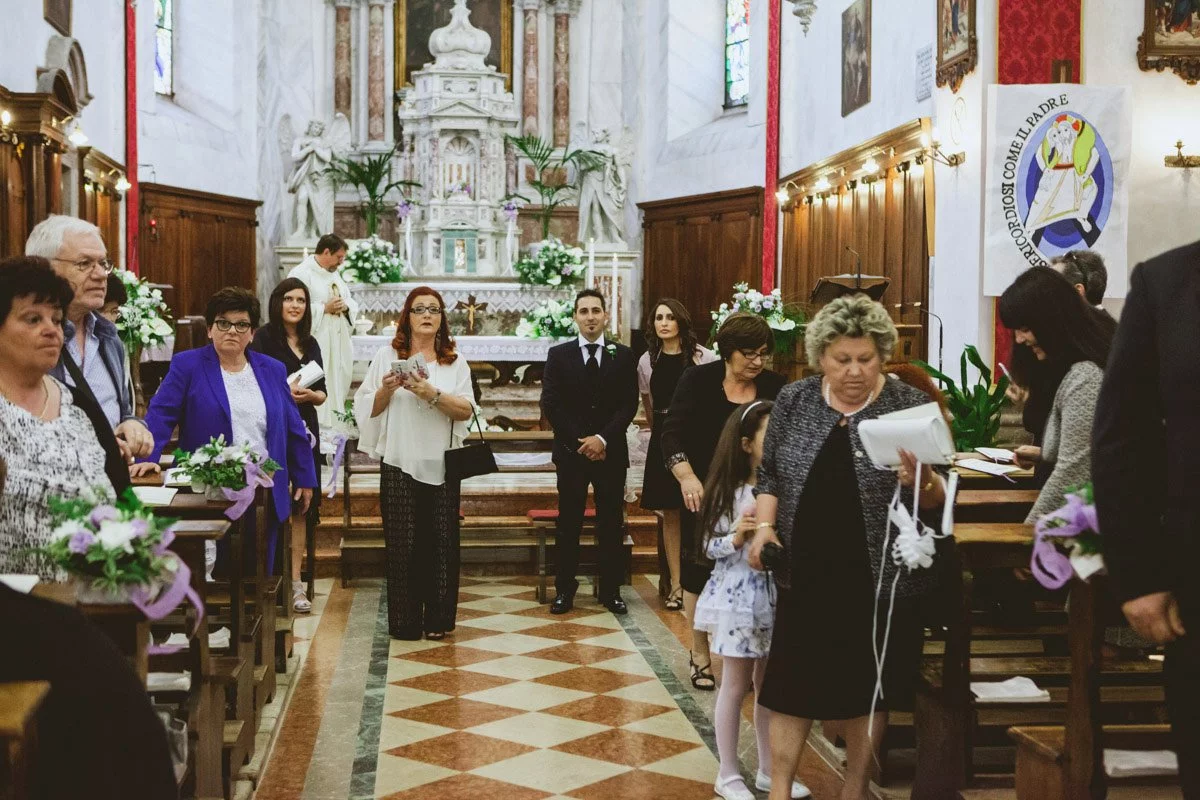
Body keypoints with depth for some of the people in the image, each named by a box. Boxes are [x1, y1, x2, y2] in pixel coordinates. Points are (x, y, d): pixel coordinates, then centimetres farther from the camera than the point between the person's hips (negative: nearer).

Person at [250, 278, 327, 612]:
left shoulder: (310, 344, 15)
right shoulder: (264, 338, -2)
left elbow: (322, 393, 15)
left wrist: (310, 394, -6)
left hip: (304, 430, 6)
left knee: (302, 505, 3)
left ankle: (295, 582, 8)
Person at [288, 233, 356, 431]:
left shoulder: (334, 274, 18)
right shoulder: (301, 274, -9)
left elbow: (352, 303, 22)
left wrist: (345, 306, -1)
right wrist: (325, 308, -16)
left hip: (338, 346, 9)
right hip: (317, 346, -9)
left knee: (338, 389, 10)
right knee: (320, 393, -11)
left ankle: (336, 428, 18)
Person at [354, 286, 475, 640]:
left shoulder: (455, 361, 9)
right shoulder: (387, 356, 6)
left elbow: (466, 411, -2)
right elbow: (367, 409, 5)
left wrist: (433, 394, -16)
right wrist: (386, 390, -14)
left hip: (442, 464, 1)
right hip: (399, 463, -1)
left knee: (442, 542, 2)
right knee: (403, 543, 0)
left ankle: (438, 618, 12)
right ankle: (405, 621, 8)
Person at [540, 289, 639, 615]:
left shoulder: (623, 355, 6)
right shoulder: (558, 355, 4)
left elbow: (629, 404, -1)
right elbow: (551, 404, -2)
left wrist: (603, 438, -13)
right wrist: (579, 441, -10)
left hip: (611, 451, 1)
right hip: (571, 452, 0)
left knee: (611, 524, 4)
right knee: (568, 524, 3)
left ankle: (611, 589, 12)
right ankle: (564, 589, 10)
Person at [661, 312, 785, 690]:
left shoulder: (774, 387, 0)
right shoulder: (698, 380, -4)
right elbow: (672, 434, -8)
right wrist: (687, 477, -24)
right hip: (705, 496, -1)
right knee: (700, 573, 7)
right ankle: (700, 652, 23)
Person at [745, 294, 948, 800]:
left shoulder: (910, 406, -5)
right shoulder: (794, 401, 3)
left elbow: (937, 500, -4)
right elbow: (769, 474, 10)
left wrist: (921, 481, -25)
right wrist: (764, 524, -5)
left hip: (880, 580, -1)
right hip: (807, 574, 2)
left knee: (868, 687, 10)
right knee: (793, 683, 6)